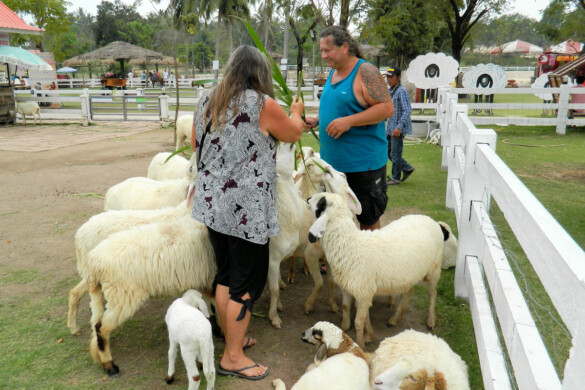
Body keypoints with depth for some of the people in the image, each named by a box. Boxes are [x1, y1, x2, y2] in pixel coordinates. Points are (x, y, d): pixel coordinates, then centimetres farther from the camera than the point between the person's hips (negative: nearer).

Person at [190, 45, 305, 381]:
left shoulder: (207, 102, 8)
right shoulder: (262, 104, -12)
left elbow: (195, 144, 21)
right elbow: (293, 133, 5)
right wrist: (297, 112, 25)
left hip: (212, 203, 7)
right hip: (246, 210, -7)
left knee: (225, 275, 19)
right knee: (247, 282, 5)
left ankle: (232, 338, 35)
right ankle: (233, 357, 15)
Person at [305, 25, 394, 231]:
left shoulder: (366, 72, -13)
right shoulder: (333, 72, 13)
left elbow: (387, 108, -19)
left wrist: (349, 121, -24)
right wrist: (317, 120, 8)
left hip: (363, 162, -8)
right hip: (332, 160, 8)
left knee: (368, 218, 7)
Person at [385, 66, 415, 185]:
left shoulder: (402, 91, -14)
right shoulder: (390, 91, 13)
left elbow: (407, 110, -20)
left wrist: (399, 127, -26)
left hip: (398, 129, -9)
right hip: (390, 128, 9)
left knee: (395, 154, 0)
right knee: (388, 151, 14)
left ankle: (396, 178, 14)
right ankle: (407, 168, 27)